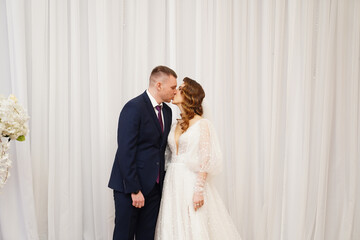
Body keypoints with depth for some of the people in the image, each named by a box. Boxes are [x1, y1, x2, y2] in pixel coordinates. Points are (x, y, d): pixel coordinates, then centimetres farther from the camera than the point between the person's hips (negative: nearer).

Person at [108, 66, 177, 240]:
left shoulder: (167, 111, 11)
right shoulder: (134, 108, -14)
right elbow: (125, 152, -18)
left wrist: (162, 182, 7)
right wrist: (134, 190, -19)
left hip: (154, 186, 7)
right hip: (129, 186, -7)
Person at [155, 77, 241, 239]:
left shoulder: (202, 124, -6)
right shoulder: (175, 125, 13)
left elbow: (205, 159, -11)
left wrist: (199, 190, -17)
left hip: (192, 182, -6)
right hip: (173, 183, 6)